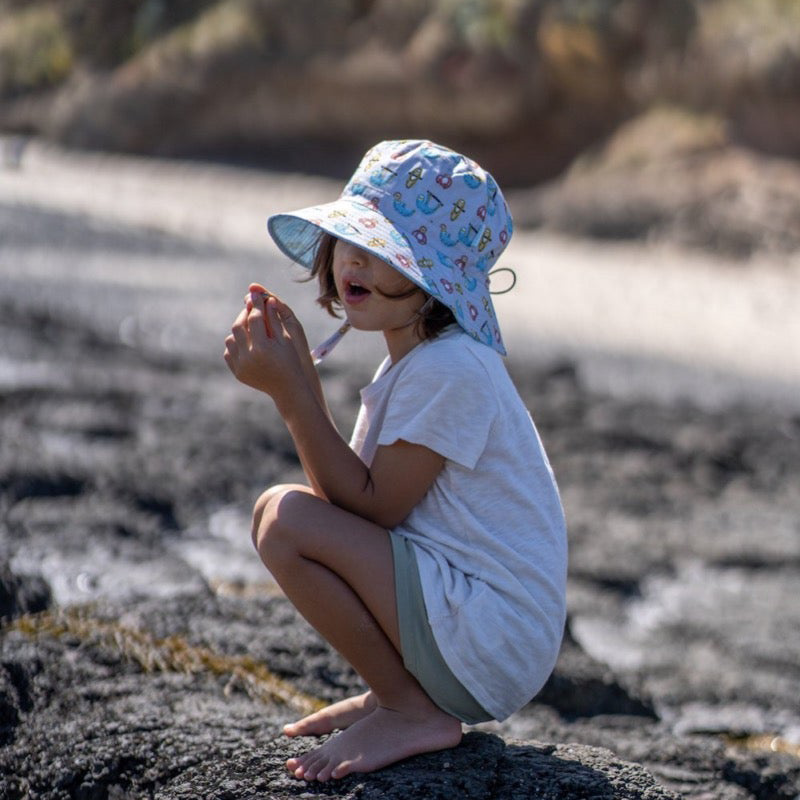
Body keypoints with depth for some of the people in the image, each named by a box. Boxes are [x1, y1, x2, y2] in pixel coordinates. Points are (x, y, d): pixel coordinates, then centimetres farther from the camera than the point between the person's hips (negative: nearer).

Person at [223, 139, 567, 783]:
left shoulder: (449, 369, -18)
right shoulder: (415, 360, 14)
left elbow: (371, 506, -18)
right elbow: (349, 495, 9)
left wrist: (288, 389, -17)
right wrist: (298, 373, 2)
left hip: (494, 644, -10)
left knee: (284, 518, -20)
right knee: (292, 515, 18)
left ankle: (411, 714, -7)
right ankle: (395, 692, 14)